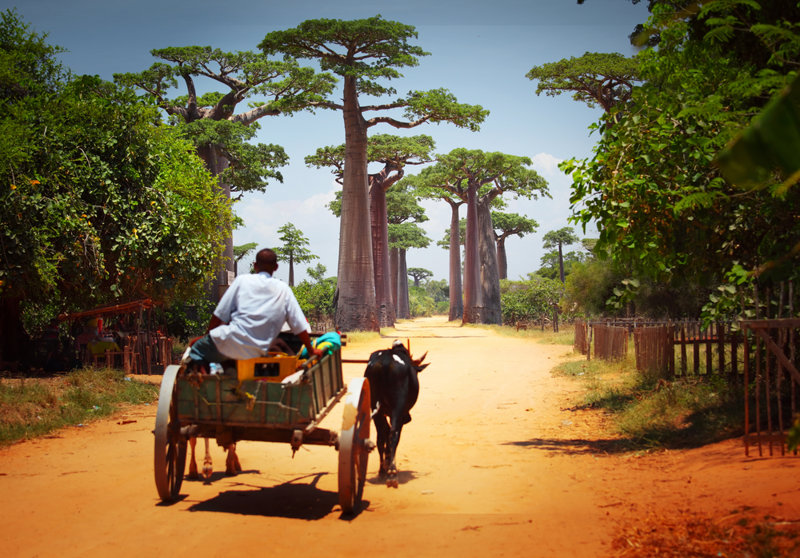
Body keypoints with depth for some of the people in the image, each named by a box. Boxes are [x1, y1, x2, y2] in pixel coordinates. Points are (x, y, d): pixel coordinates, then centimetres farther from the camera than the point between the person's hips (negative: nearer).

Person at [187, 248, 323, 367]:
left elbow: (219, 315, 3)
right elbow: (300, 326, 9)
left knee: (196, 349, 12)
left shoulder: (242, 280, 5)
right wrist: (311, 350, 21)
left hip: (229, 344, -3)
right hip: (255, 355, 3)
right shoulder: (284, 290, 10)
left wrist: (206, 336, 16)